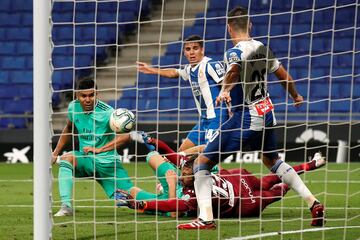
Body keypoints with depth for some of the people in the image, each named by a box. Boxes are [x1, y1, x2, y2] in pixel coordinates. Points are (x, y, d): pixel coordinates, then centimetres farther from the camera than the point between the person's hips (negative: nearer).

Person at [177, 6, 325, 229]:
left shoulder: (235, 52, -14)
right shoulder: (263, 48, 7)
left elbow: (233, 70, -39)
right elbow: (284, 76, 22)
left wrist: (225, 90, -48)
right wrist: (296, 96, 38)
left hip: (246, 117, -7)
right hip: (267, 114, 8)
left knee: (202, 162, -1)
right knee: (273, 160, 29)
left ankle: (206, 218, -11)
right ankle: (314, 204, 24)